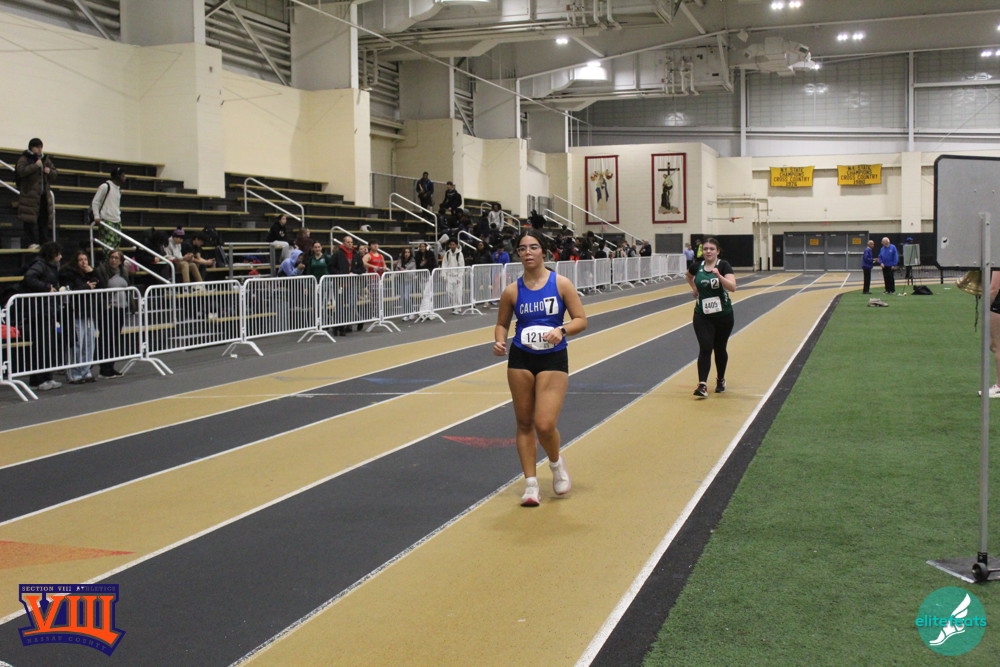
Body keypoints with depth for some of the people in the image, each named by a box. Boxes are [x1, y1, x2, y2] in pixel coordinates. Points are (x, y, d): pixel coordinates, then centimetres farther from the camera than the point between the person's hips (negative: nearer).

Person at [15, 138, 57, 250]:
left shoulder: (46, 159, 17)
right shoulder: (24, 159, 0)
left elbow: (55, 174, 21)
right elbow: (21, 171, -17)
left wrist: (50, 171, -1)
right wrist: (35, 166, -17)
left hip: (44, 195, 6)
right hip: (30, 194, -5)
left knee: (44, 220, 4)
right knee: (30, 220, -9)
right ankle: (29, 242, -8)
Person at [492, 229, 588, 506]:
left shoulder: (561, 284, -5)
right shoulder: (512, 291, 0)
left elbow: (581, 320, -2)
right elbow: (502, 323, 12)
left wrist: (561, 330, -21)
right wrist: (499, 341, -9)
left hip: (553, 359, -2)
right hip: (520, 359, 2)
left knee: (545, 425, -12)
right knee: (524, 423, 5)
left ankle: (556, 462, 21)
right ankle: (531, 484, 17)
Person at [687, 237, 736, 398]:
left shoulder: (723, 265, -10)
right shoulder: (696, 266, 0)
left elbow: (732, 287, -24)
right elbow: (689, 276, 25)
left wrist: (719, 276, -36)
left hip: (723, 315, -1)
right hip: (702, 316, 1)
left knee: (720, 349, 12)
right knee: (705, 349, -11)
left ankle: (721, 380, 33)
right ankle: (702, 385, -16)